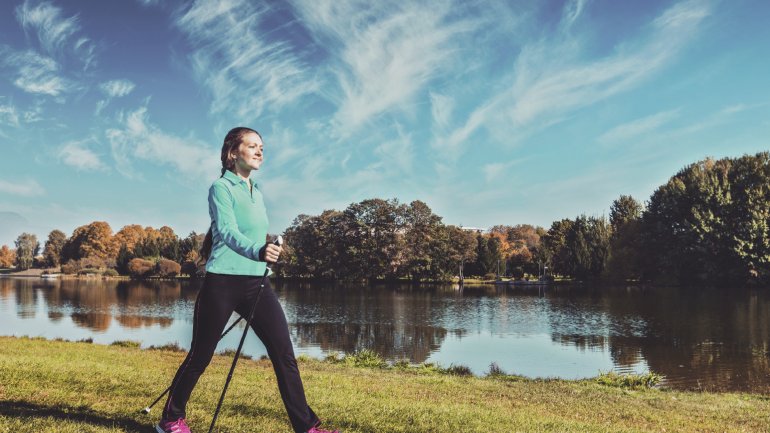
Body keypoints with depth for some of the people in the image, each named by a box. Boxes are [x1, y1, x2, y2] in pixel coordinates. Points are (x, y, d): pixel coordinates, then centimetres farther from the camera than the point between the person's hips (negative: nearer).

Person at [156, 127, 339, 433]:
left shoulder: (257, 193, 15)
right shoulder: (221, 187, -6)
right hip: (222, 282, -6)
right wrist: (257, 251, -41)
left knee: (284, 355, -3)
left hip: (256, 282, 6)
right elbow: (227, 231, -23)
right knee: (200, 356, 6)